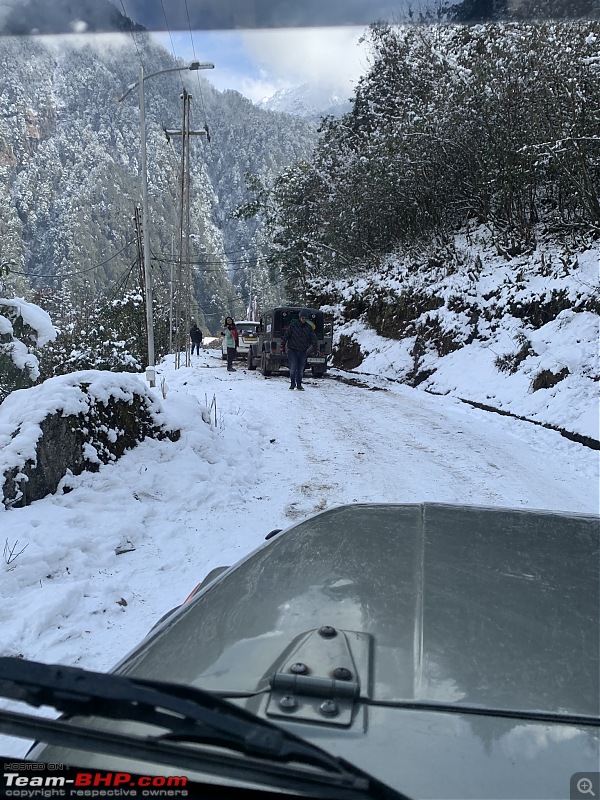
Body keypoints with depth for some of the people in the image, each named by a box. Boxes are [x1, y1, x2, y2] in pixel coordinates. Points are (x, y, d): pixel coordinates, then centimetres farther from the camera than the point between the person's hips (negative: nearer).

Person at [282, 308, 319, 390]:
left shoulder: (309, 327, 4)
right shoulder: (293, 325, -3)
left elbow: (314, 338, 1)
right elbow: (286, 335, -1)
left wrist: (316, 348, -9)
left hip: (303, 351, 3)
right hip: (292, 350, -2)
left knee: (300, 369, 7)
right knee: (293, 367, -8)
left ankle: (299, 385, 17)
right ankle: (292, 383, 8)